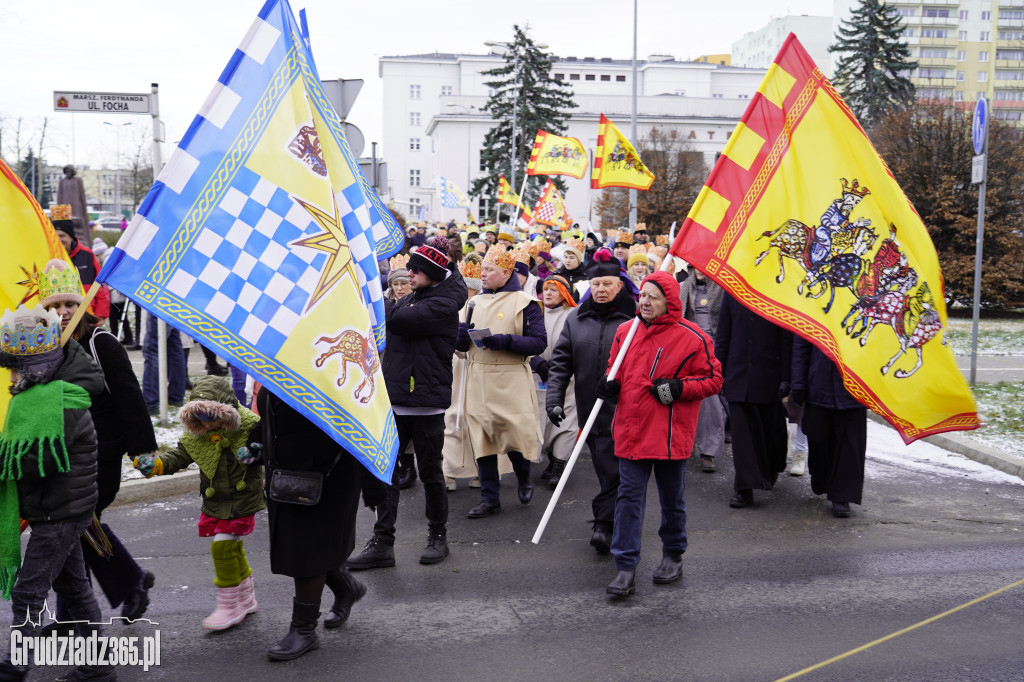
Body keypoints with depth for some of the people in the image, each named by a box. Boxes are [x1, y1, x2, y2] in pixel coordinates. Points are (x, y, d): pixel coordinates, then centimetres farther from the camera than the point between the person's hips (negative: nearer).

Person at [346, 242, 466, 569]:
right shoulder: (410, 299, 16)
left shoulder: (443, 305, -10)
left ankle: (438, 536, 23)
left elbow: (397, 320, -21)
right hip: (395, 401, 7)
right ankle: (382, 543, 9)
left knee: (430, 472, 5)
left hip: (426, 404, -7)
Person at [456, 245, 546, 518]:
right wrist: (461, 334, -7)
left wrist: (505, 341, -20)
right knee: (482, 439, 4)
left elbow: (539, 342, -9)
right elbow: (461, 344, 16)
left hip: (511, 380, -5)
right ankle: (490, 498, 15)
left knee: (514, 434, -6)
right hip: (478, 380, 5)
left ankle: (524, 478, 26)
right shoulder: (477, 302, 14)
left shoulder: (524, 303, -2)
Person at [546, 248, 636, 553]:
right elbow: (560, 361, 9)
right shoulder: (576, 319, 10)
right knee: (604, 467, 8)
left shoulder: (634, 319, -2)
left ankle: (604, 524, 3)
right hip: (590, 409, 3)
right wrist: (554, 398, 0)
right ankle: (612, 519, 21)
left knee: (614, 467, -4)